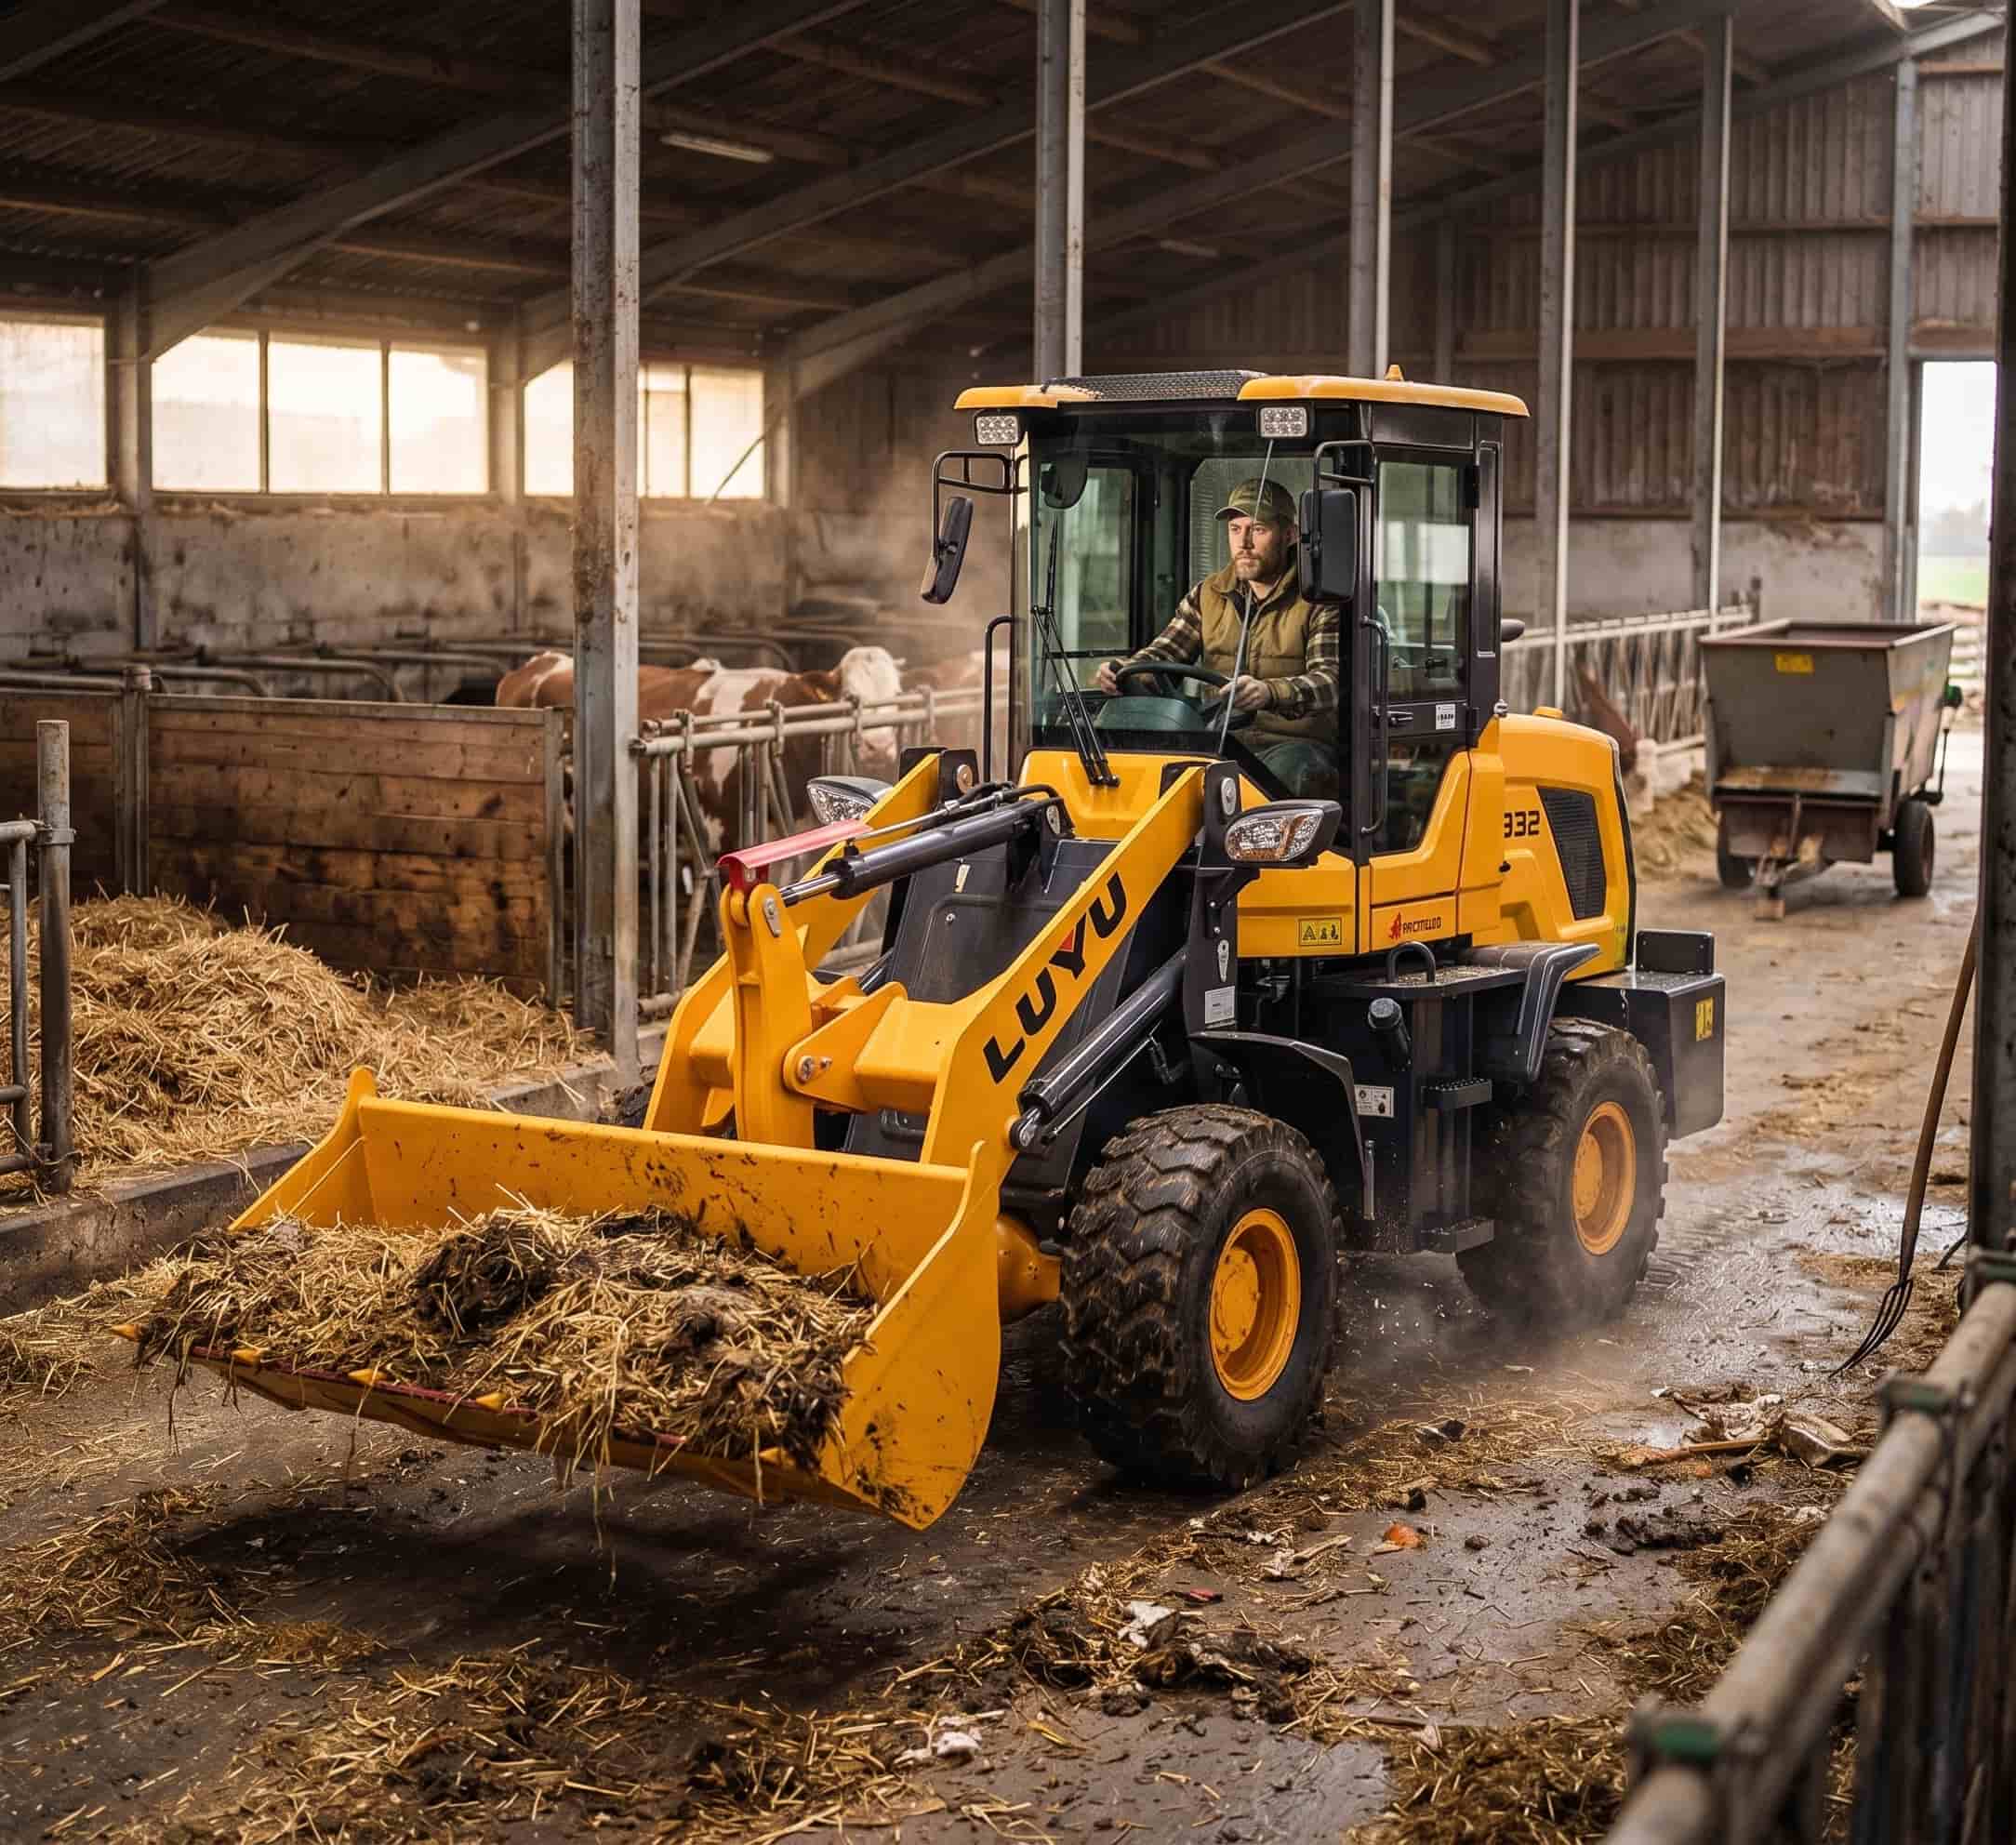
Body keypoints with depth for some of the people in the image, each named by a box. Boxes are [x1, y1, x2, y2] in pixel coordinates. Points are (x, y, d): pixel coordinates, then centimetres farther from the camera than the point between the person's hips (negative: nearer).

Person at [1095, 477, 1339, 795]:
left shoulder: (1318, 602, 0)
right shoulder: (1207, 595, 17)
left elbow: (1331, 682, -14)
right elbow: (1165, 653, 8)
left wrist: (1270, 693, -36)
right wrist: (1123, 671, -17)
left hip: (1295, 742, -4)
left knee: (1284, 771, -39)